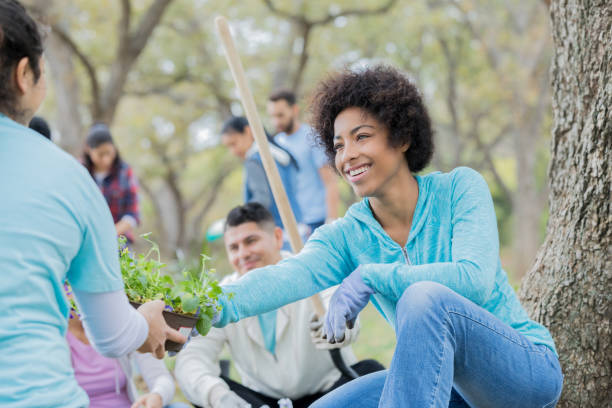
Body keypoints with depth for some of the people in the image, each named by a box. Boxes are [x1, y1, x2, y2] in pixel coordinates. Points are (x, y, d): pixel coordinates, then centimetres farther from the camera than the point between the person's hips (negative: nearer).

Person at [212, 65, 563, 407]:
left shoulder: (460, 189, -10)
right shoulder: (347, 236, -2)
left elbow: (476, 279, -26)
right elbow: (291, 275, -23)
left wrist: (370, 277, -26)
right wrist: (218, 307, -44)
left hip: (527, 369, -5)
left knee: (424, 297, -33)